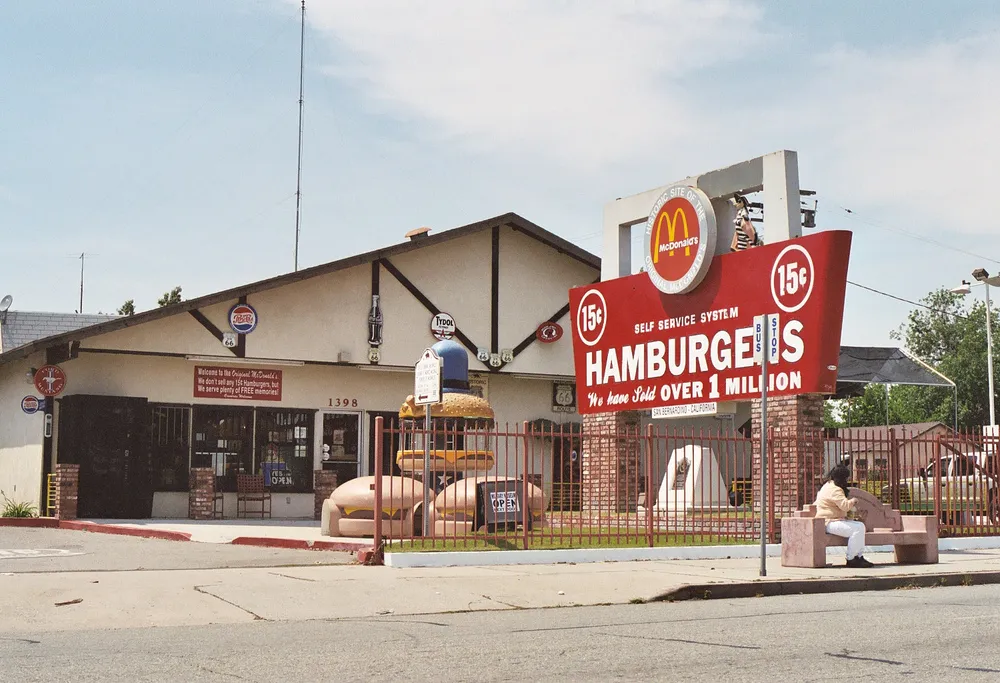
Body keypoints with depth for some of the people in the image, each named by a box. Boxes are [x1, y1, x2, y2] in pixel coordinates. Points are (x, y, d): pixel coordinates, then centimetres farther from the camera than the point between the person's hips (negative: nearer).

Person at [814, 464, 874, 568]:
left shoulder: (829, 485, 19)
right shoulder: (835, 490, -16)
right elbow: (845, 506, -26)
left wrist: (851, 503, 19)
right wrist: (853, 501, -5)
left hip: (831, 521, 11)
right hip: (830, 523, -11)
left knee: (860, 526, 9)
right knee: (857, 528, -23)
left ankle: (858, 556, 7)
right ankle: (850, 559, -16)